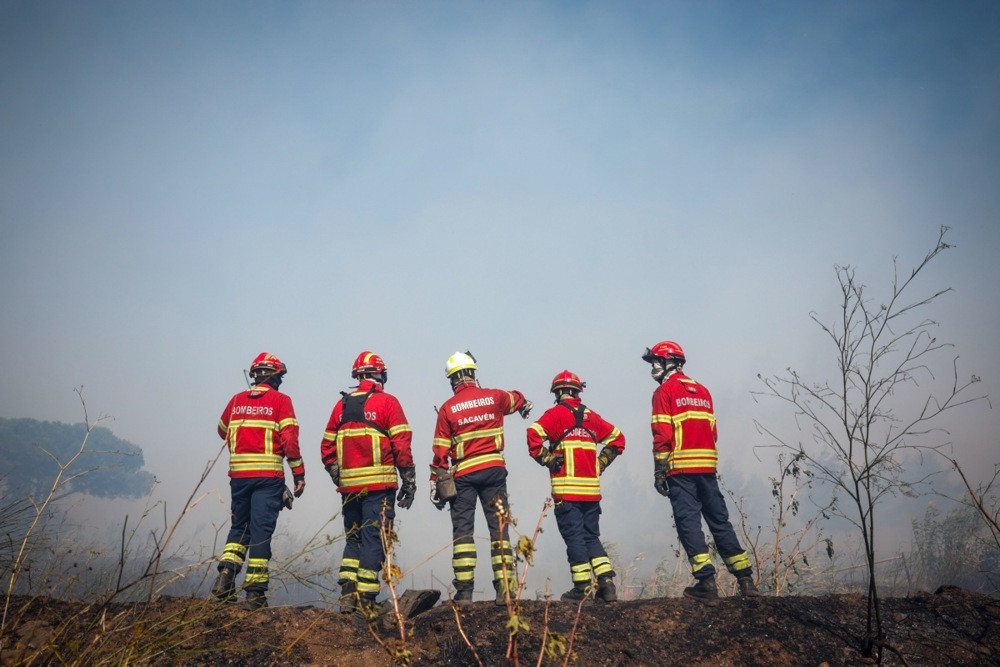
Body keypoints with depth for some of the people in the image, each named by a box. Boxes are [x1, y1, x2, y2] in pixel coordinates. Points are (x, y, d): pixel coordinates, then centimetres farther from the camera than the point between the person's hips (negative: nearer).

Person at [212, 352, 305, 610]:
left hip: (238, 473, 4)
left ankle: (226, 573, -2)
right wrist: (299, 473, -7)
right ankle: (255, 592, 0)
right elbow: (289, 439, -10)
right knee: (261, 531, 0)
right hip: (268, 475, -3)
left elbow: (223, 431, 23)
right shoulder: (280, 401, -2)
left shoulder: (236, 400, 10)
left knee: (239, 527, 17)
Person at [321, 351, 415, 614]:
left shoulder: (342, 405, 11)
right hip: (379, 484, -4)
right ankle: (366, 599, -3)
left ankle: (347, 595, 8)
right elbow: (401, 445, -9)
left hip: (349, 485, 5)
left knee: (353, 538, 16)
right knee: (374, 539, -1)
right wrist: (409, 481, -3)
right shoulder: (387, 402, -3)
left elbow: (327, 448, 12)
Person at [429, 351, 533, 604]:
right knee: (499, 527, 5)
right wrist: (526, 405, 52)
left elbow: (440, 451, -3)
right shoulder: (494, 397, 4)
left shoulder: (447, 408, -2)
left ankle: (464, 589, 3)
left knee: (462, 529, 5)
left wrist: (436, 483, 5)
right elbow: (517, 400, 28)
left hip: (463, 474, -1)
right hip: (493, 469, 1)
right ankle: (505, 587, 2)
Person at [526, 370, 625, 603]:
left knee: (574, 537, 0)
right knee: (592, 536, 13)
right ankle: (606, 583, 6)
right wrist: (600, 464, 17)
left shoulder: (556, 414, -2)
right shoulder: (591, 416, 13)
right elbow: (617, 438, 21)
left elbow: (534, 435, -18)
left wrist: (548, 460, -7)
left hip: (566, 489, -5)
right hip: (592, 489, 5)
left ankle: (582, 588, 1)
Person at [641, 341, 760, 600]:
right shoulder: (702, 390, 19)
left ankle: (707, 580, -10)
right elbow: (713, 432, 16)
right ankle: (746, 580, 8)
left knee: (688, 522, -3)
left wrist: (659, 470, -8)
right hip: (707, 466, 6)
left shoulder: (665, 392, -2)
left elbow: (662, 435, -10)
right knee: (719, 520, 10)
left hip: (681, 469, -6)